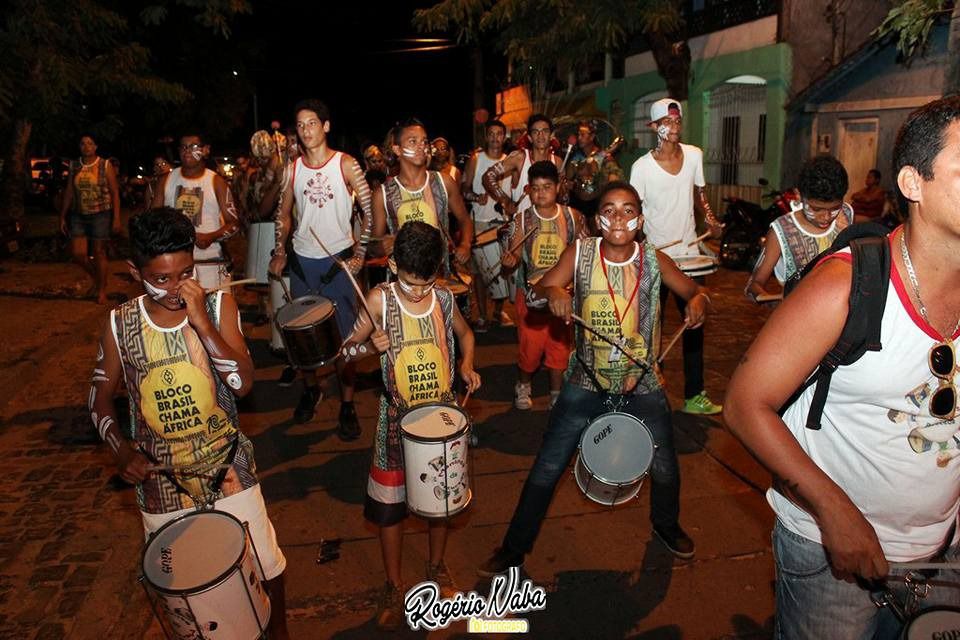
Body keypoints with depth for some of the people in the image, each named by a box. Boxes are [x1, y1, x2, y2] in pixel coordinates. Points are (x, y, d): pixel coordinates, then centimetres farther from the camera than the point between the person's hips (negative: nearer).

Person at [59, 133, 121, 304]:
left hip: (100, 215, -4)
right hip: (79, 215, 4)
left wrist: (116, 218, -10)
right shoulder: (74, 166, 8)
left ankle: (102, 289, 16)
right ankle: (96, 277, 27)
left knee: (99, 253, 1)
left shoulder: (105, 166, -3)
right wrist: (63, 216, 10)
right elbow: (68, 192, 11)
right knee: (77, 253, 0)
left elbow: (115, 193, -4)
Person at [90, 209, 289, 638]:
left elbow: (243, 383, -20)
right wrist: (120, 448, -12)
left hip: (226, 467, 0)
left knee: (266, 565, 11)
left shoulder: (219, 306, -10)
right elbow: (100, 397, 5)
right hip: (160, 479, 1)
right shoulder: (120, 324, -6)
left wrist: (200, 320, -26)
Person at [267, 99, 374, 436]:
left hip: (338, 260, -4)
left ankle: (347, 405, 11)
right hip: (302, 261, 4)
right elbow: (283, 214, 14)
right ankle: (310, 390, 34)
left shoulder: (345, 164, -7)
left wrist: (359, 254, -11)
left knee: (344, 335, 0)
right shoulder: (292, 168, 5)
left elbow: (370, 211, -7)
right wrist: (279, 252, 6)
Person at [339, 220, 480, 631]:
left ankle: (436, 566, 43)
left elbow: (464, 333, 13)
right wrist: (370, 345, -27)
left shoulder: (444, 298, -7)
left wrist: (466, 365, -5)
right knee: (389, 503, 6)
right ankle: (394, 586, 29)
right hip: (398, 417, -2)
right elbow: (346, 349, -7)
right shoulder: (380, 299, -13)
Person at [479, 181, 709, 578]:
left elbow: (694, 291, 4)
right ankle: (514, 547, 24)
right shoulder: (579, 254, -8)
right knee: (546, 471, 4)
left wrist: (699, 299, -20)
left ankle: (666, 525, 50)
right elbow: (533, 296, -9)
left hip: (642, 387, 1)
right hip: (585, 385, -1)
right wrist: (552, 292, -32)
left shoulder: (654, 260, -6)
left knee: (666, 470, 16)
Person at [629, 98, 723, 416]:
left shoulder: (694, 155, 2)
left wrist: (710, 219, -1)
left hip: (689, 252, 4)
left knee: (695, 323, 8)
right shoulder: (642, 166, -10)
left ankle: (694, 395, 19)